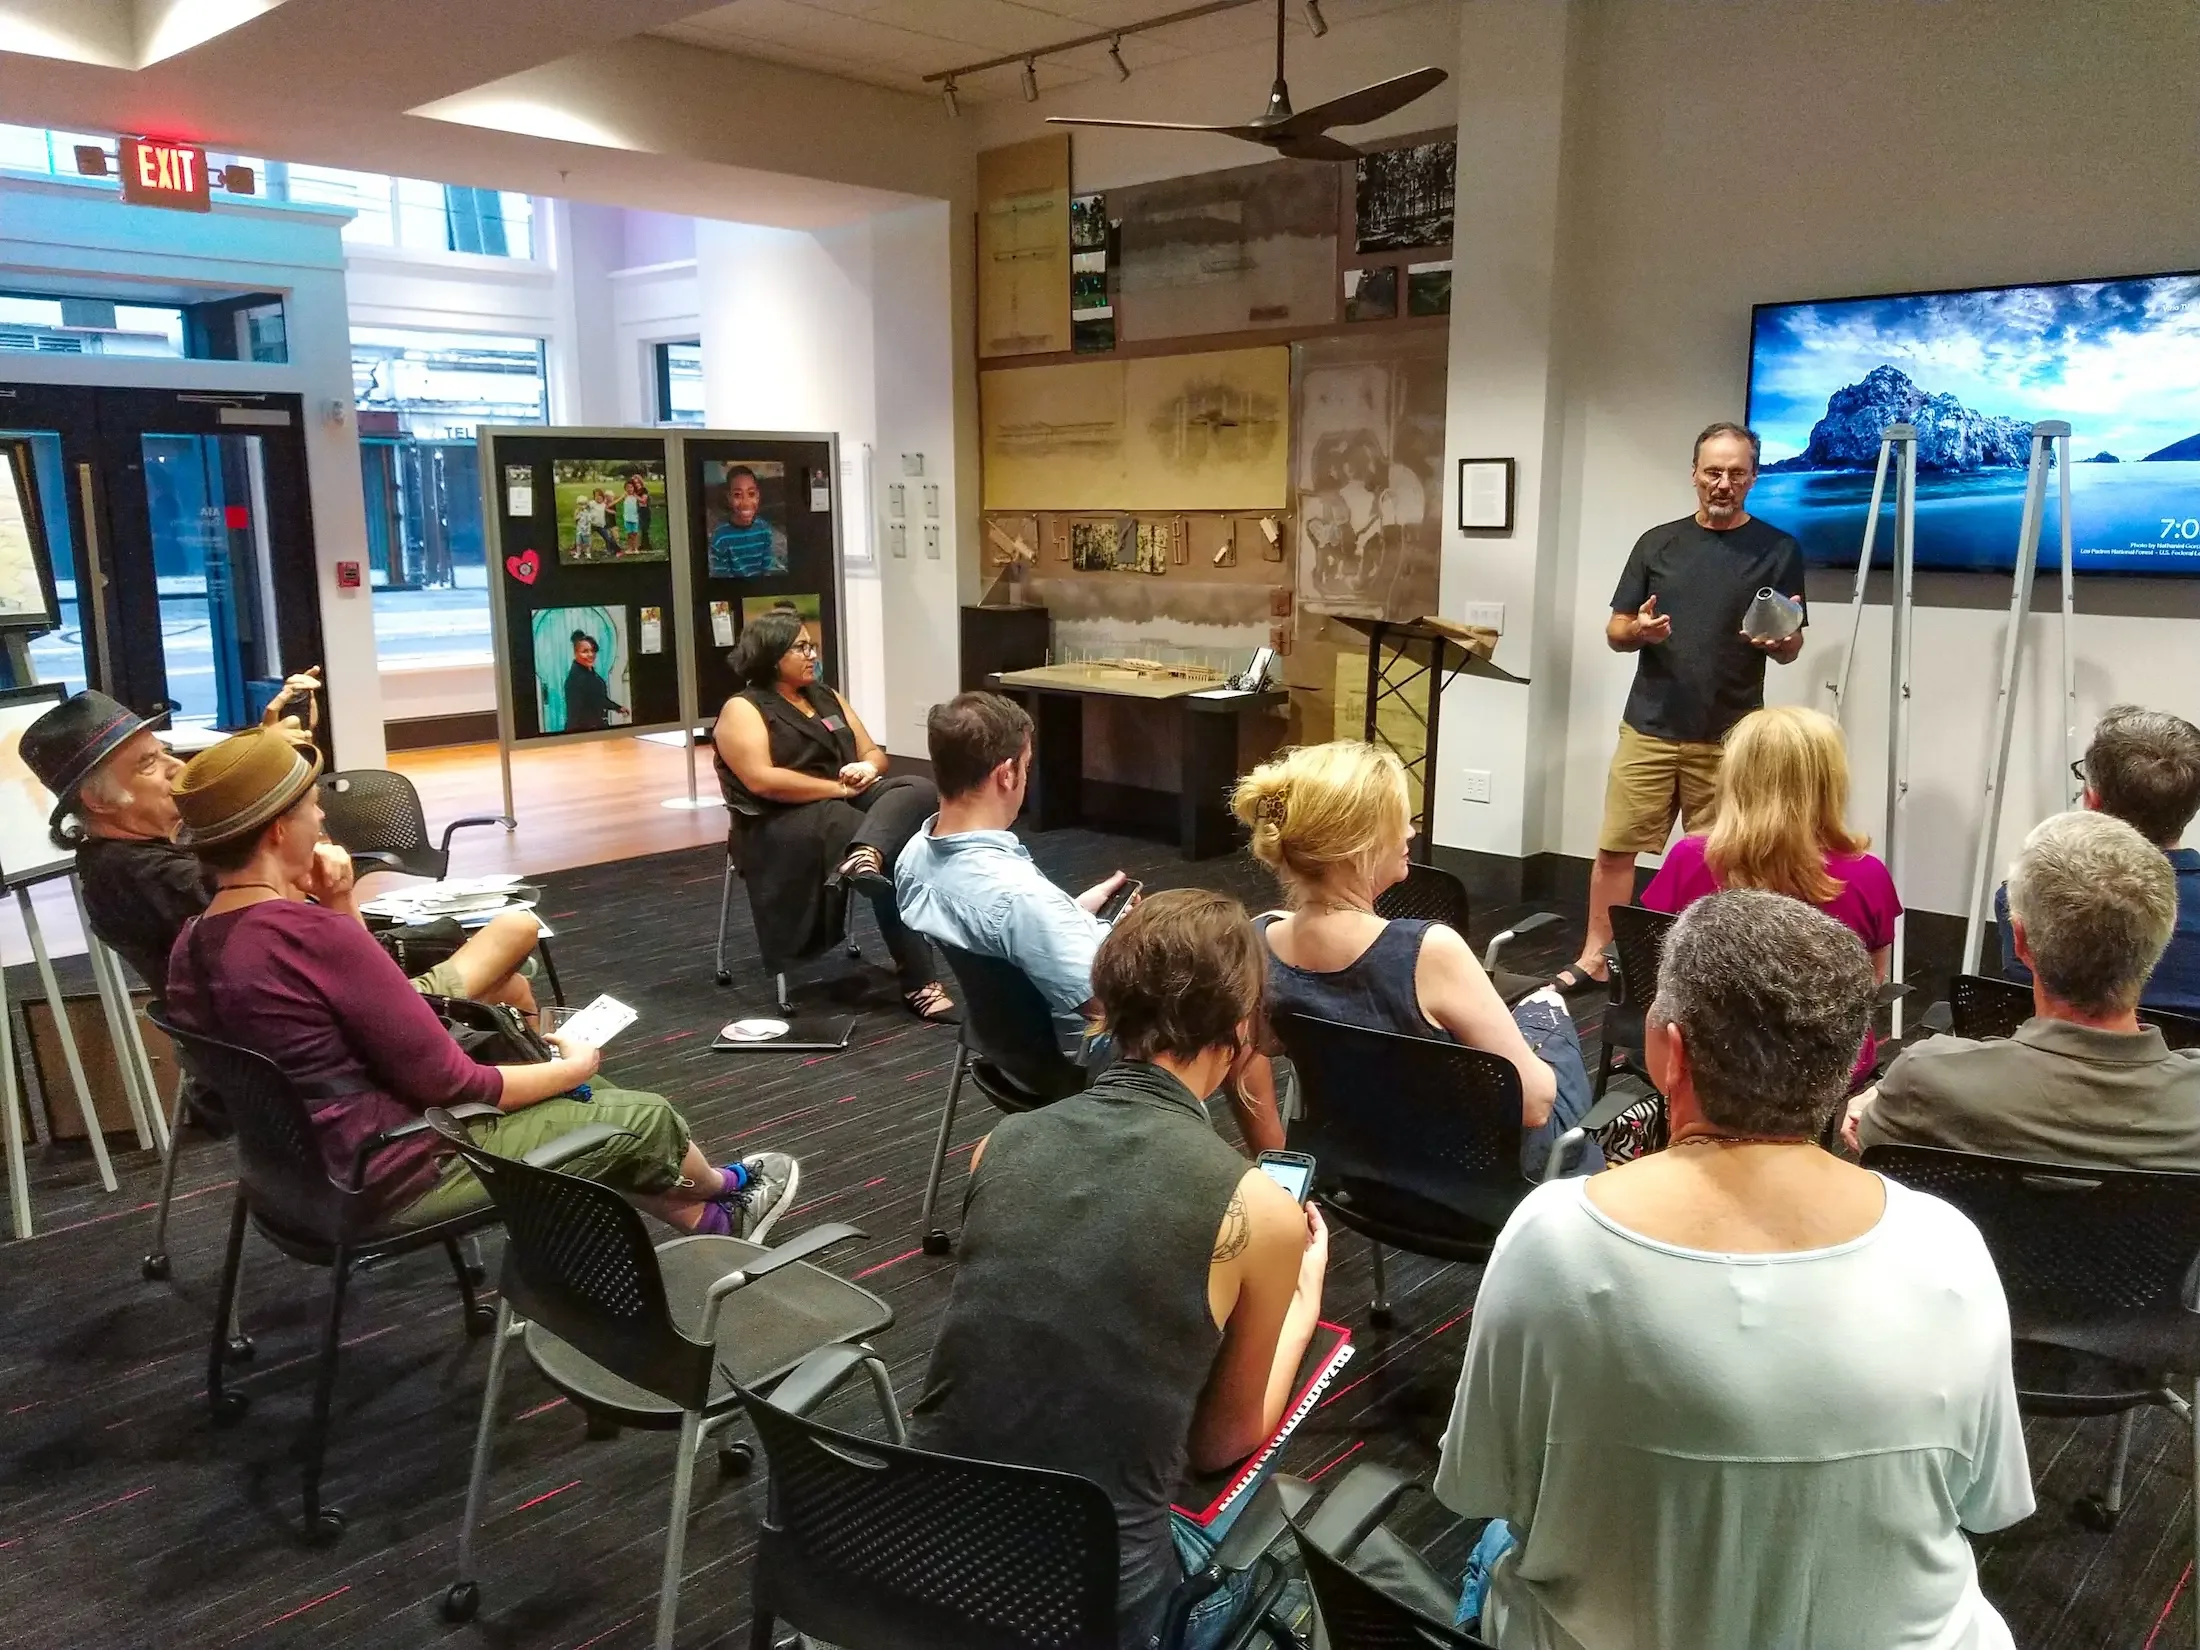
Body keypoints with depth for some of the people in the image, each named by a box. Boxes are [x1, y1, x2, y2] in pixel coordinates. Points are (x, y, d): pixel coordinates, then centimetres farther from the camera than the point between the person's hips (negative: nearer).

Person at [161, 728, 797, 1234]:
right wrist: (574, 1068, -7)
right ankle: (726, 1190, 41)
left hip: (309, 1165, 9)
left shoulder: (192, 945, -1)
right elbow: (449, 1083, -23)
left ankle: (706, 1219, 36)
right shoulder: (315, 936, -29)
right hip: (396, 1175, -9)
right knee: (643, 1120, 8)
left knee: (579, 1100, 23)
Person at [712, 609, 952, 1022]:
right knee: (898, 862, -30)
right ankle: (919, 983, -28)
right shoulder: (742, 709, 0)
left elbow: (873, 752, 23)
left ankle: (864, 855, -53)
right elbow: (761, 780, -15)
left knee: (919, 788, -25)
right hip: (792, 818, -7)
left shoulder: (826, 697, 22)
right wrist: (839, 788, -15)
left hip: (852, 799, 7)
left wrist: (868, 769, -3)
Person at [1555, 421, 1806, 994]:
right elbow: (1615, 632, 9)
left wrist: (1778, 640, -19)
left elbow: (1790, 650, 5)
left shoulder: (1779, 550, 4)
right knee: (1615, 847, 3)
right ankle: (1594, 958, 14)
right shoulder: (1658, 543, 8)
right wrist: (1638, 630, -14)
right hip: (1648, 729, 2)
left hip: (1728, 738, -1)